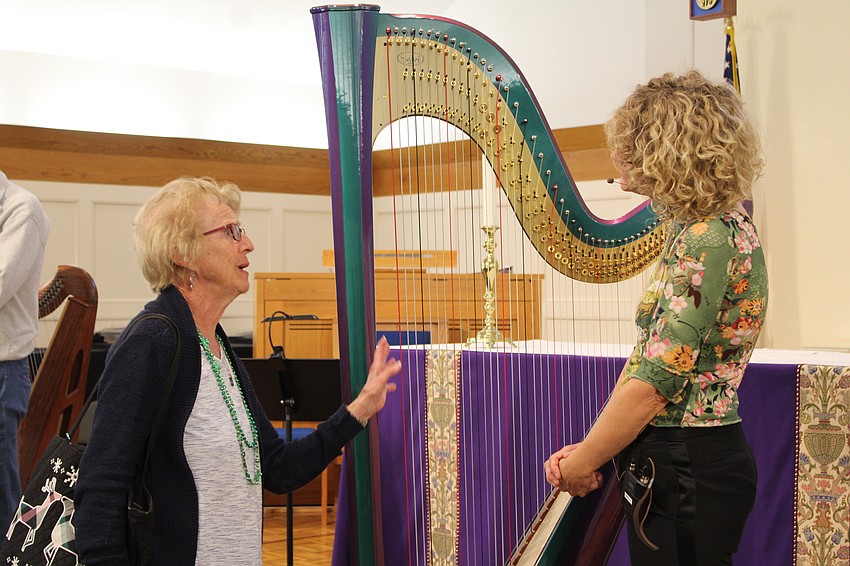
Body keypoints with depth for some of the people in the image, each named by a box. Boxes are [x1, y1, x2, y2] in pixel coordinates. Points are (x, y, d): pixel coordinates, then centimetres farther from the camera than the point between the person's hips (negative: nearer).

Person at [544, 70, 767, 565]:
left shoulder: (708, 240, -18)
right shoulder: (715, 227, 11)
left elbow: (656, 380, -21)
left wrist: (583, 463, -9)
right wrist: (592, 449, 6)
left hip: (686, 469, -9)